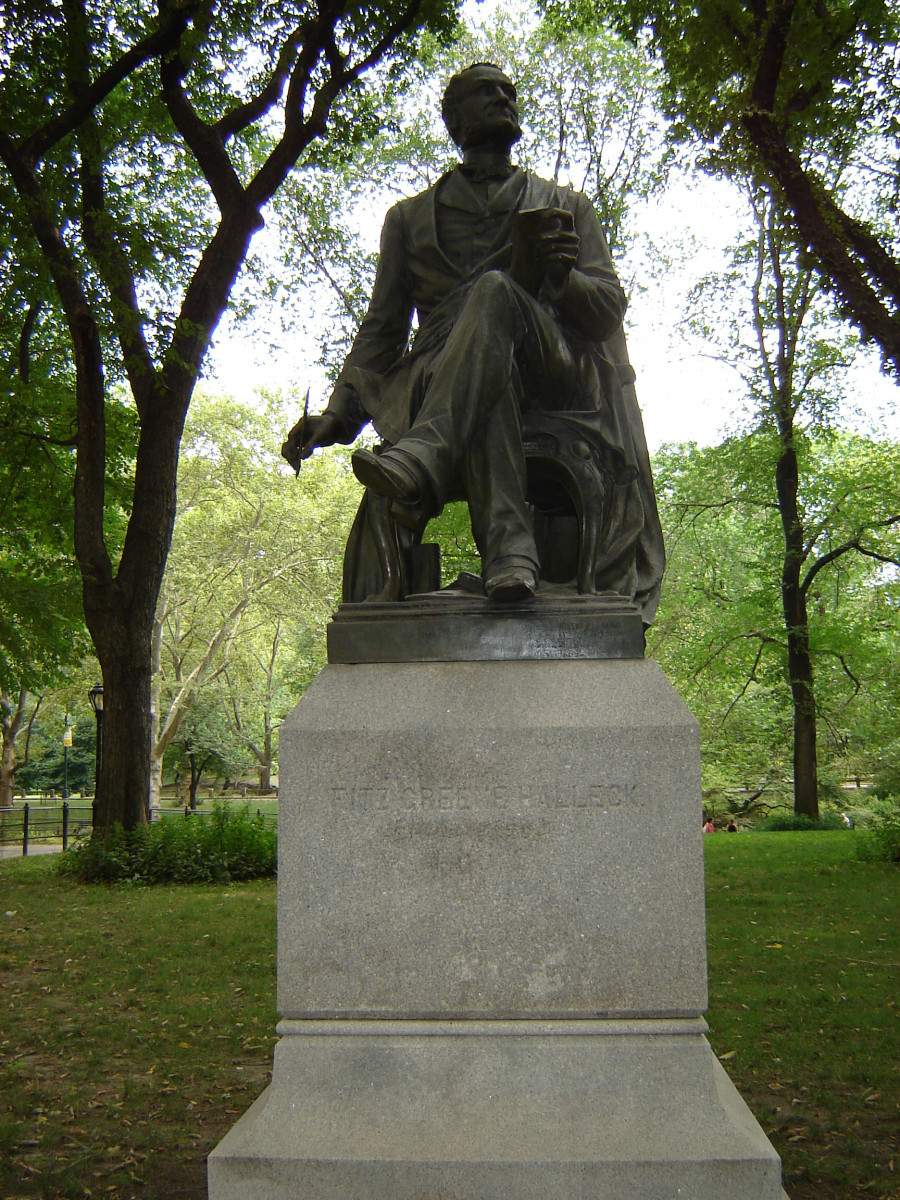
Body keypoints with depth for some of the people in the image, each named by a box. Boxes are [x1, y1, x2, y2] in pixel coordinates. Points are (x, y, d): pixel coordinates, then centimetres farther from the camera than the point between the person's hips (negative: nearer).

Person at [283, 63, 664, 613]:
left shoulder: (568, 206, 24)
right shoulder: (411, 217, 25)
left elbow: (610, 311, 12)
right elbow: (382, 330, 20)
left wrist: (559, 275, -13)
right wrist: (339, 412, 3)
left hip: (554, 378, 0)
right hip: (440, 380, 1)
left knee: (495, 291, -34)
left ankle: (420, 464, -53)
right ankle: (509, 546, -55)